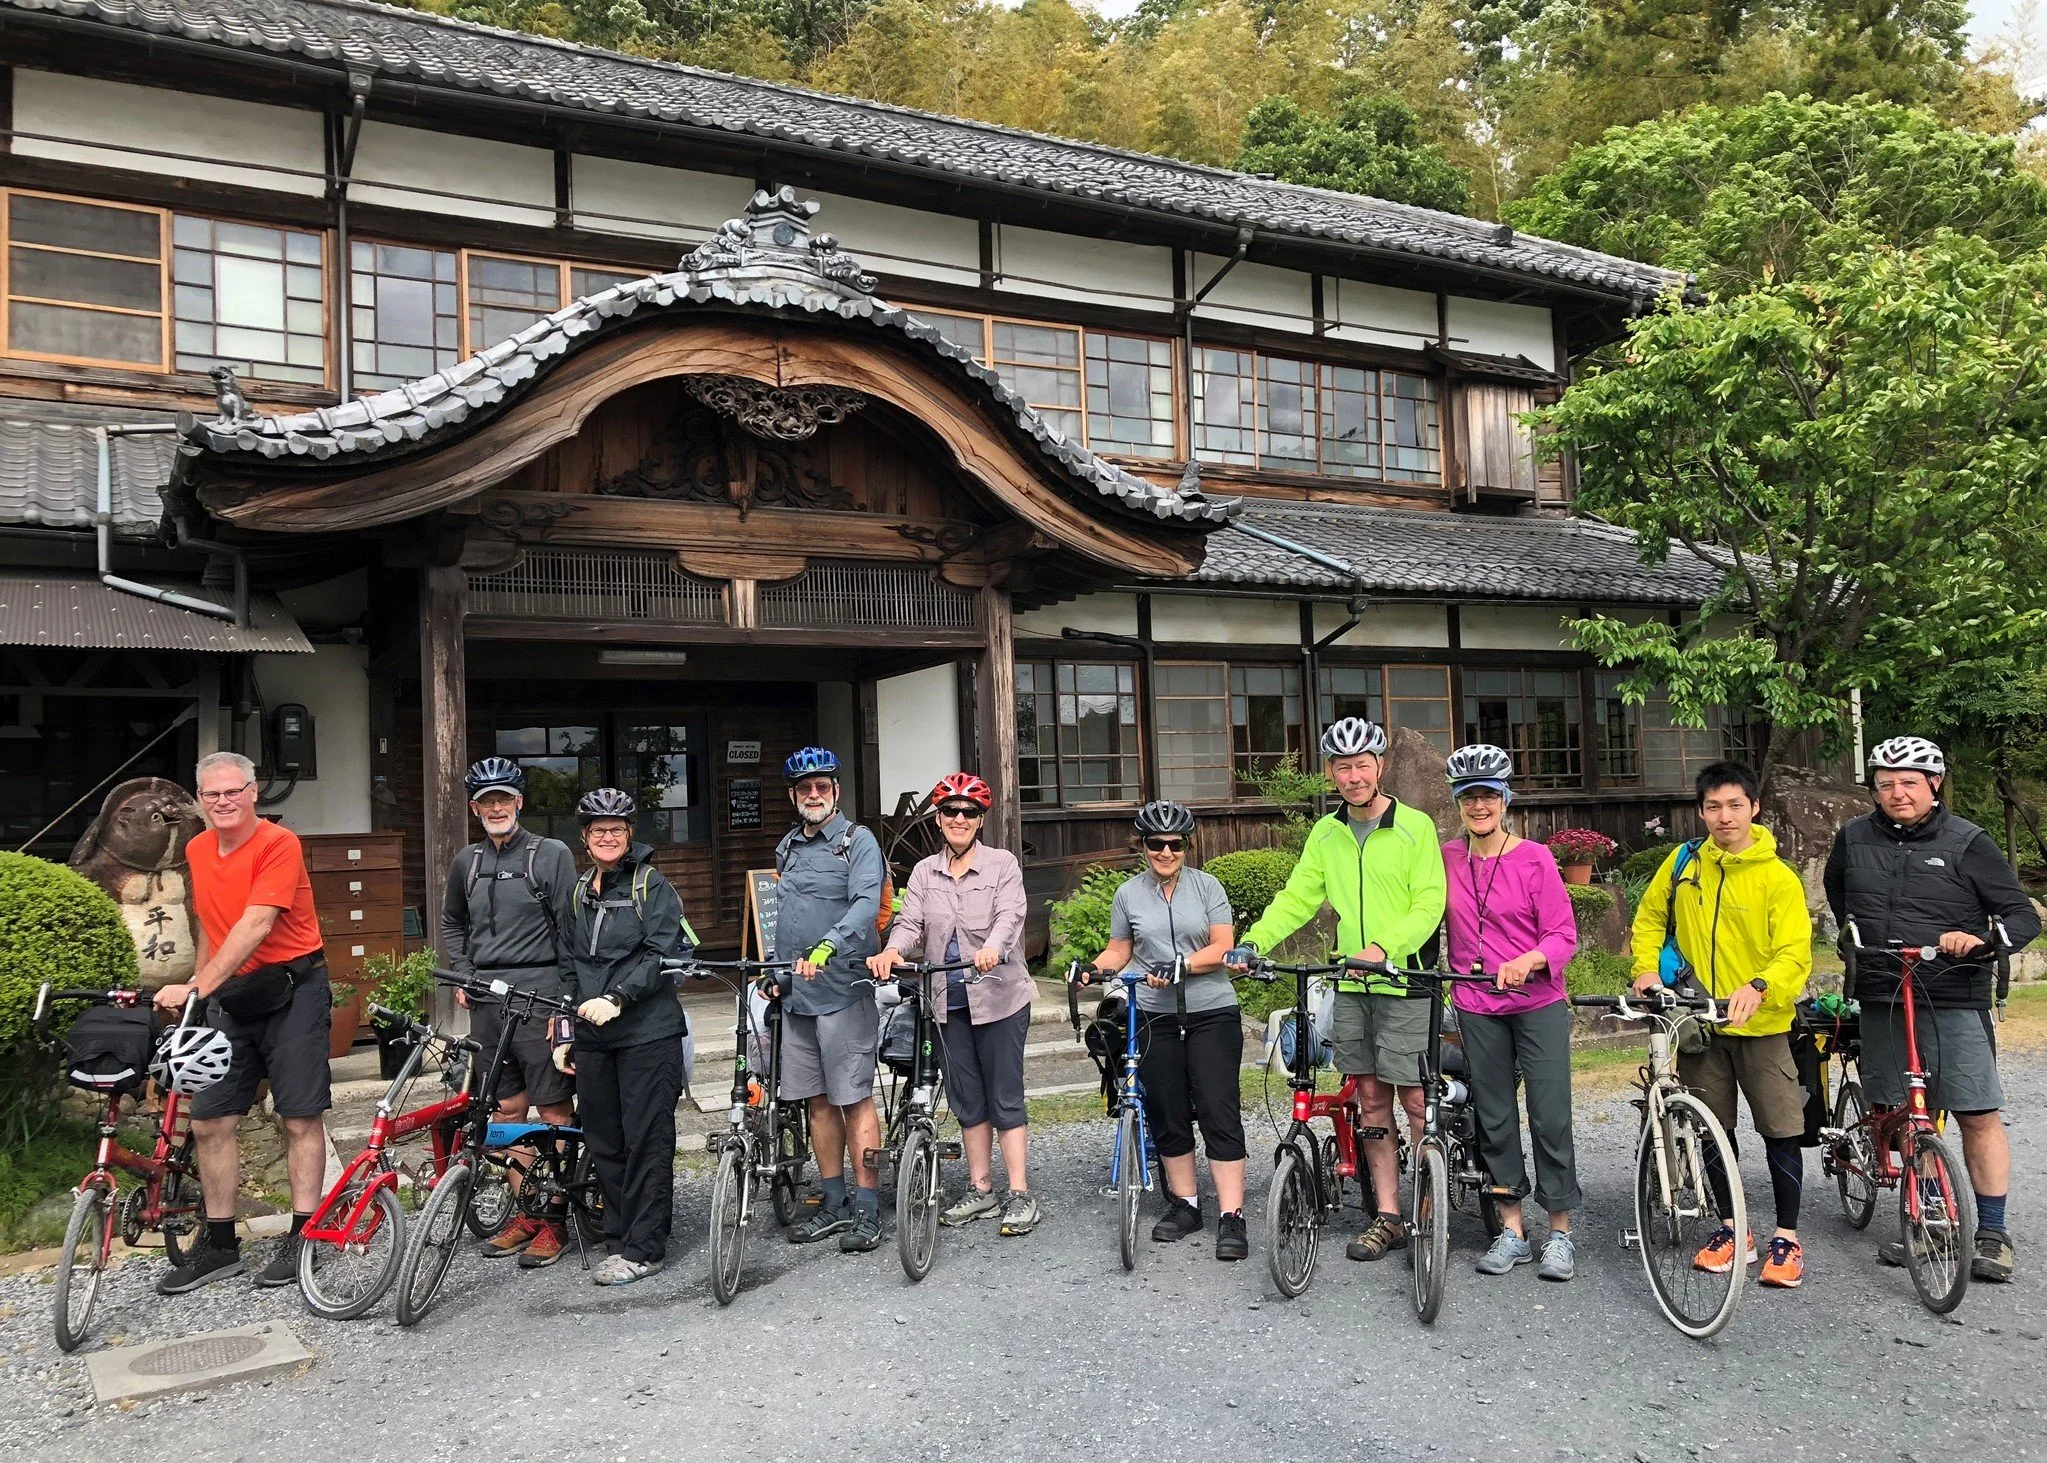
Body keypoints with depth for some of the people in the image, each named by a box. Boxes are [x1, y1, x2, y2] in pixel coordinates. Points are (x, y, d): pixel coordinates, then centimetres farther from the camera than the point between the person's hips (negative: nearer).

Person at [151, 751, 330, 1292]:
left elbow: (256, 927, -24)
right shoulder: (197, 850, 9)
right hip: (229, 996, 7)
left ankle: (302, 1239, 8)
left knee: (300, 1119, -1)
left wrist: (196, 988, -29)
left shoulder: (278, 844, -15)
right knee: (209, 1121, 5)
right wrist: (197, 988, 16)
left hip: (291, 990, -7)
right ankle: (219, 1246, 17)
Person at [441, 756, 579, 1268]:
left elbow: (570, 931, -4)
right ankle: (526, 1214, 19)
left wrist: (566, 998, -9)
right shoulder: (466, 862, 12)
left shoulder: (552, 855, -2)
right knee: (507, 1108, 9)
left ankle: (554, 1219, 6)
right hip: (487, 998, 5)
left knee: (555, 1110, -2)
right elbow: (451, 923, 27)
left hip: (540, 994, -5)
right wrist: (461, 975, 13)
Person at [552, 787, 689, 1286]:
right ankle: (618, 1239, 19)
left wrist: (616, 997, -22)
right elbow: (571, 967, 20)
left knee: (647, 1141, -3)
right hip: (592, 1037, 6)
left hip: (648, 1033, -6)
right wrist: (564, 1033, 16)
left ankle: (642, 1248, 3)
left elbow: (660, 954, -12)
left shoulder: (652, 885, -2)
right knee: (604, 1142, 9)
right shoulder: (579, 893, 16)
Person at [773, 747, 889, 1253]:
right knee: (818, 1100, 11)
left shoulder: (858, 840, -5)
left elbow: (866, 903, -20)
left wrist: (826, 948, -34)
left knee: (854, 1099, -3)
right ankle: (833, 1203, 21)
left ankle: (867, 1210, 4)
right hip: (795, 992, 6)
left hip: (842, 989, -6)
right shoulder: (787, 847, 16)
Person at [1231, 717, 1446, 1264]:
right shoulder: (1326, 834, 10)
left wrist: (1385, 946, -25)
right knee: (1371, 1099, 10)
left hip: (1404, 981, -5)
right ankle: (1388, 1217, 18)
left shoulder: (1415, 826, -5)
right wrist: (1254, 940, -7)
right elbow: (1297, 899, 8)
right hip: (1350, 987, 5)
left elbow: (1430, 903, -11)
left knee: (1415, 1100, -3)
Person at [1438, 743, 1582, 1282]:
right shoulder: (1447, 858, 3)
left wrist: (1528, 961, -26)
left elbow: (1564, 935, -8)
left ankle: (1559, 1233, 11)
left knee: (1551, 1116, -2)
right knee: (1494, 1118, 9)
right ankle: (1512, 1231, 21)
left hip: (1538, 1002, -3)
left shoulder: (1534, 858, -6)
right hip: (1477, 1008, 3)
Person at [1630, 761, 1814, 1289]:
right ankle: (1732, 1229, 26)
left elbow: (1795, 954, -17)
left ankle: (1787, 1238, 16)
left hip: (1761, 1023, -3)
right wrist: (1647, 968, -3)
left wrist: (1758, 988, -35)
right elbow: (1649, 917, 13)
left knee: (1782, 1132, 1)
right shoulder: (1683, 862, 1)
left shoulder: (1779, 878, -10)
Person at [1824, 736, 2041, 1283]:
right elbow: (1836, 890, 27)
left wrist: (1980, 940, -23)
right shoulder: (1853, 838, 5)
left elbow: (2024, 916, -5)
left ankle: (1991, 1232, 9)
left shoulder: (1967, 843, -5)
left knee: (1978, 1115, -4)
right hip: (1882, 1001, 3)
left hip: (1955, 1001, -3)